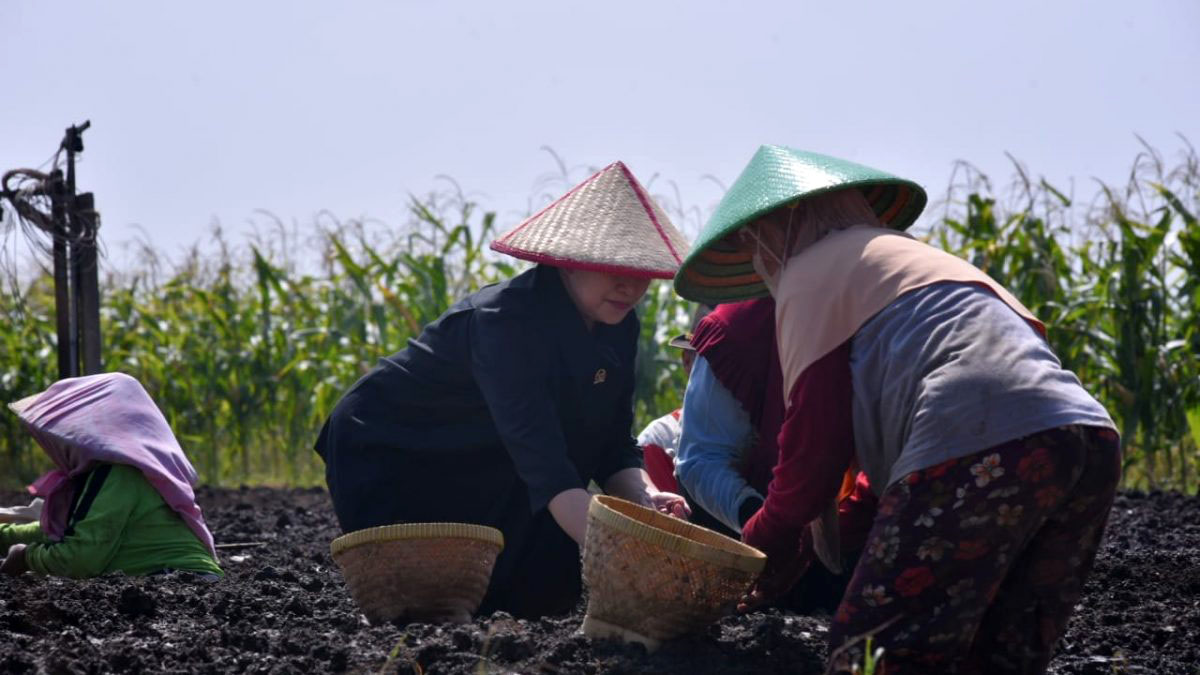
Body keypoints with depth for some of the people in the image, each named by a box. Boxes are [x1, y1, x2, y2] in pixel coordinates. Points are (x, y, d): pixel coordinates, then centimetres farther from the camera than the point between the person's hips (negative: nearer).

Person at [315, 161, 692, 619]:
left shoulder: (618, 328, -10)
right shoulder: (508, 320, -34)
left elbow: (613, 449, -5)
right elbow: (543, 464, -44)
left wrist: (645, 499, -28)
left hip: (480, 473, 7)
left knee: (540, 599, -3)